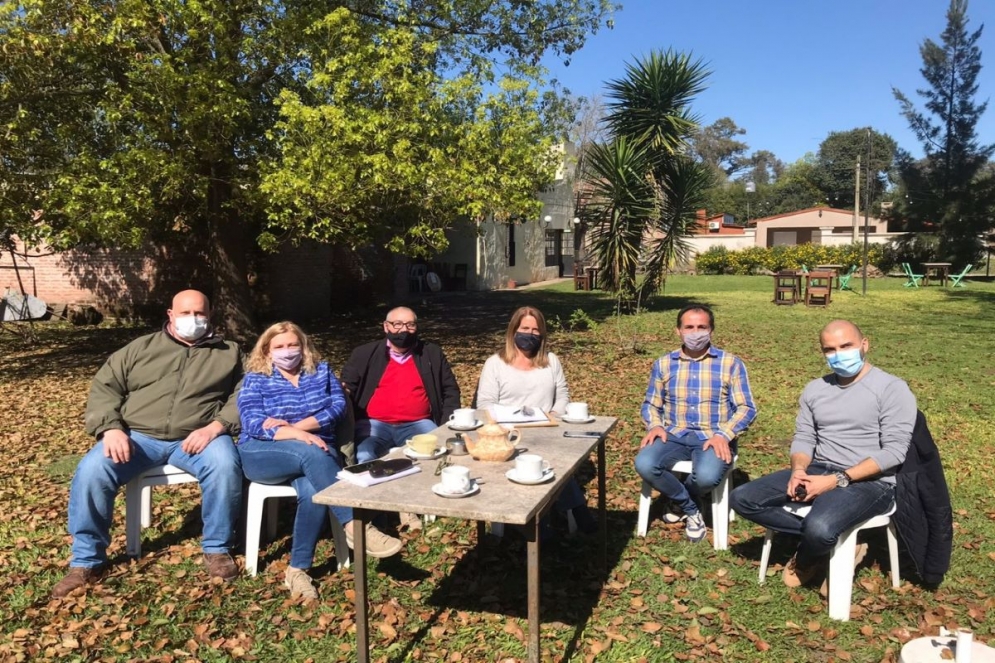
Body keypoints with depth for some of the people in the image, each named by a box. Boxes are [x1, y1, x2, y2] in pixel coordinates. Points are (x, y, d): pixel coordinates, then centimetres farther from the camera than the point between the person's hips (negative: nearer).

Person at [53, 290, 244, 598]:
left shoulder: (229, 353, 14)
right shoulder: (140, 348, 17)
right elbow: (104, 387, 11)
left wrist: (216, 426, -15)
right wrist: (111, 428, -8)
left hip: (198, 437, -1)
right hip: (138, 435, 2)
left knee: (225, 465, -32)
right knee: (91, 471, -23)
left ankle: (217, 548, -10)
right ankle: (86, 561, -3)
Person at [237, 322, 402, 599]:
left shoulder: (321, 371, 12)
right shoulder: (255, 379, 5)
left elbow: (338, 407, -3)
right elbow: (253, 424, -10)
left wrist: (293, 426, -15)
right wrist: (298, 436, -26)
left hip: (318, 451, 2)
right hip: (262, 454, -2)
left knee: (312, 491, -33)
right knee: (309, 453, -36)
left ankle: (297, 570, -23)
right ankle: (355, 527, -42)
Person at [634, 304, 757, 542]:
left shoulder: (731, 363, 1)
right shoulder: (663, 364, 8)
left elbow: (746, 408, -2)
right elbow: (650, 404, 13)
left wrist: (723, 435, -19)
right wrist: (655, 425, -10)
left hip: (713, 438, -2)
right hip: (674, 436, 2)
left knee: (706, 476, -34)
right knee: (644, 465, -28)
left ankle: (679, 502, 5)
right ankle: (690, 509, -1)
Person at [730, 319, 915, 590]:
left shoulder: (892, 388, -8)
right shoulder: (815, 389, 10)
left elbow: (894, 451, -15)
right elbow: (803, 438, 10)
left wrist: (837, 480, -21)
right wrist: (799, 471, -13)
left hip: (870, 482, -6)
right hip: (818, 471, 6)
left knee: (819, 528, -36)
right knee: (742, 498, -11)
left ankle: (807, 558, 3)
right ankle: (831, 542, -6)